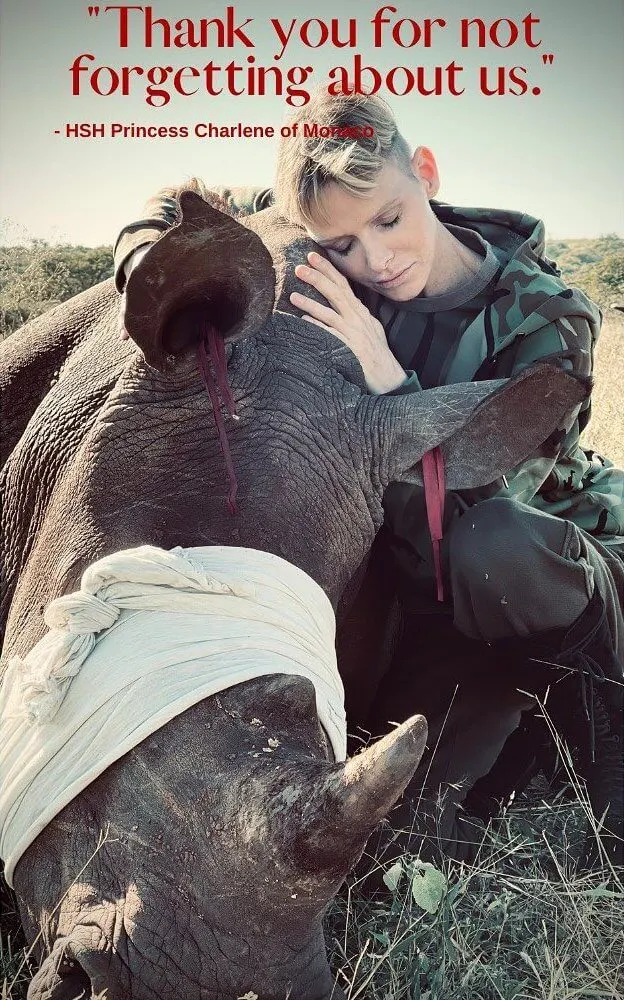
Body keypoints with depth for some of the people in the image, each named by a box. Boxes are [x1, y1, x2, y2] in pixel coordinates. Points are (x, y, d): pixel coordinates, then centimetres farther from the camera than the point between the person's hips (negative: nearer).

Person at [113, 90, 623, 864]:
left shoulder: (546, 318, -18)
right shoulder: (331, 277, -9)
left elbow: (479, 505, -30)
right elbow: (180, 208, 3)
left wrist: (390, 382, -38)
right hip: (438, 603, 3)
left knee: (487, 550, -41)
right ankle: (515, 719, 11)